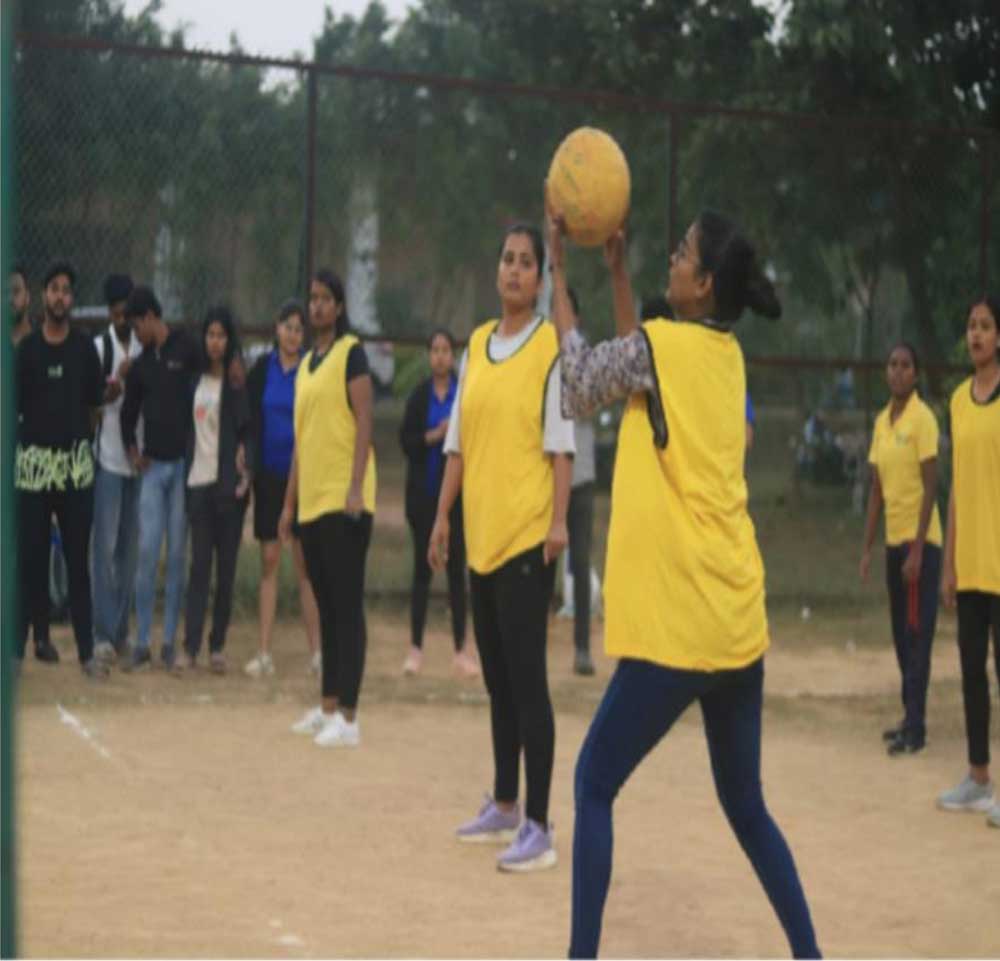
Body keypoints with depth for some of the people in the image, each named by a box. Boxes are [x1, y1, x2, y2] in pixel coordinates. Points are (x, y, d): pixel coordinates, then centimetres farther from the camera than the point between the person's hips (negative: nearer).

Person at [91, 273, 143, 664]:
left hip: (137, 459, 4)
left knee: (130, 547, 7)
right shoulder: (99, 347, -4)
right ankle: (104, 632, -7)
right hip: (108, 458, -4)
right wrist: (117, 381, -26)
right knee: (105, 545, -7)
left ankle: (122, 629, 14)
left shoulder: (144, 349, 9)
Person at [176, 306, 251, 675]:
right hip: (199, 479, 3)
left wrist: (246, 470, -15)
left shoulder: (239, 382, 0)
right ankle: (190, 647, -3)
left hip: (228, 482, -3)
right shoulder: (196, 379, 12)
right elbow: (189, 428, 17)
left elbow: (248, 430, -3)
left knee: (226, 568, 2)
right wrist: (184, 470, 6)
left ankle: (217, 646, 8)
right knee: (199, 565, 0)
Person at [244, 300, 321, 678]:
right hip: (269, 473, 2)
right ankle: (264, 651, 5)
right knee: (269, 560, 4)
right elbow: (249, 418, 8)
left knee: (305, 563, -1)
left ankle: (316, 650, 3)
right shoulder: (262, 369, 5)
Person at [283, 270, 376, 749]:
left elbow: (364, 421, -12)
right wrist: (290, 501, 19)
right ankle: (327, 707, 19)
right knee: (326, 605, 12)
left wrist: (356, 488, -20)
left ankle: (348, 717, -8)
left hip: (343, 500, -8)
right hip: (312, 500, 8)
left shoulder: (351, 353, -5)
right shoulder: (306, 363, 18)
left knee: (347, 605, -8)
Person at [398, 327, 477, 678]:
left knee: (457, 567, 0)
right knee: (422, 566, 4)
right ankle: (416, 647, 9)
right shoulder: (419, 395, 3)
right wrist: (435, 435, -15)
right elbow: (405, 440, -1)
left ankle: (461, 649, 5)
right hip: (424, 492, 1)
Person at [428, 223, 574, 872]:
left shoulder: (553, 344, -5)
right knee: (497, 677, 14)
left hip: (527, 533, -7)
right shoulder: (477, 345, 13)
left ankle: (538, 828, -7)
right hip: (481, 533, 7)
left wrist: (559, 520, -17)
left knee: (527, 677, -9)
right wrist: (444, 513, 13)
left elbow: (561, 441, -10)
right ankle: (504, 806, 26)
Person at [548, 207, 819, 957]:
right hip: (738, 621, 7)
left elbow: (581, 387, 4)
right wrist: (617, 270, 24)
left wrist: (559, 273, 9)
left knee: (595, 787, 4)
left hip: (678, 624, -7)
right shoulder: (727, 356, 11)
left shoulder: (667, 345, -10)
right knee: (746, 806, 17)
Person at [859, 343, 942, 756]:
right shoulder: (881, 422, 10)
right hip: (894, 541, 7)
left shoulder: (922, 419, -11)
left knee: (917, 635, -7)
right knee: (901, 635, 11)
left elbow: (931, 486, -14)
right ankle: (910, 717, 18)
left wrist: (917, 550, -18)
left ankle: (916, 728, -7)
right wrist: (867, 547, 11)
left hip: (920, 541, -7)